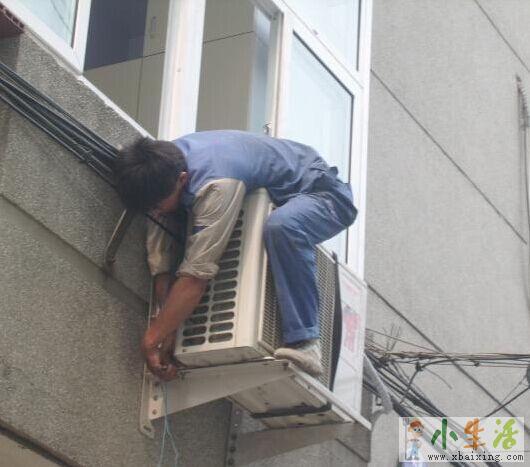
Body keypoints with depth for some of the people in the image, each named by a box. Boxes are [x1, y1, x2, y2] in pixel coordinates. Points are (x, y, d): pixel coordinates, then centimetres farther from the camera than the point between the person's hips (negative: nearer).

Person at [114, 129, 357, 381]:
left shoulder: (215, 185, -38)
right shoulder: (164, 165, -14)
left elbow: (196, 274, -38)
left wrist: (152, 339, -33)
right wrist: (165, 329, -17)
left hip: (321, 193, -9)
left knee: (281, 228, -39)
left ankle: (303, 343, -31)